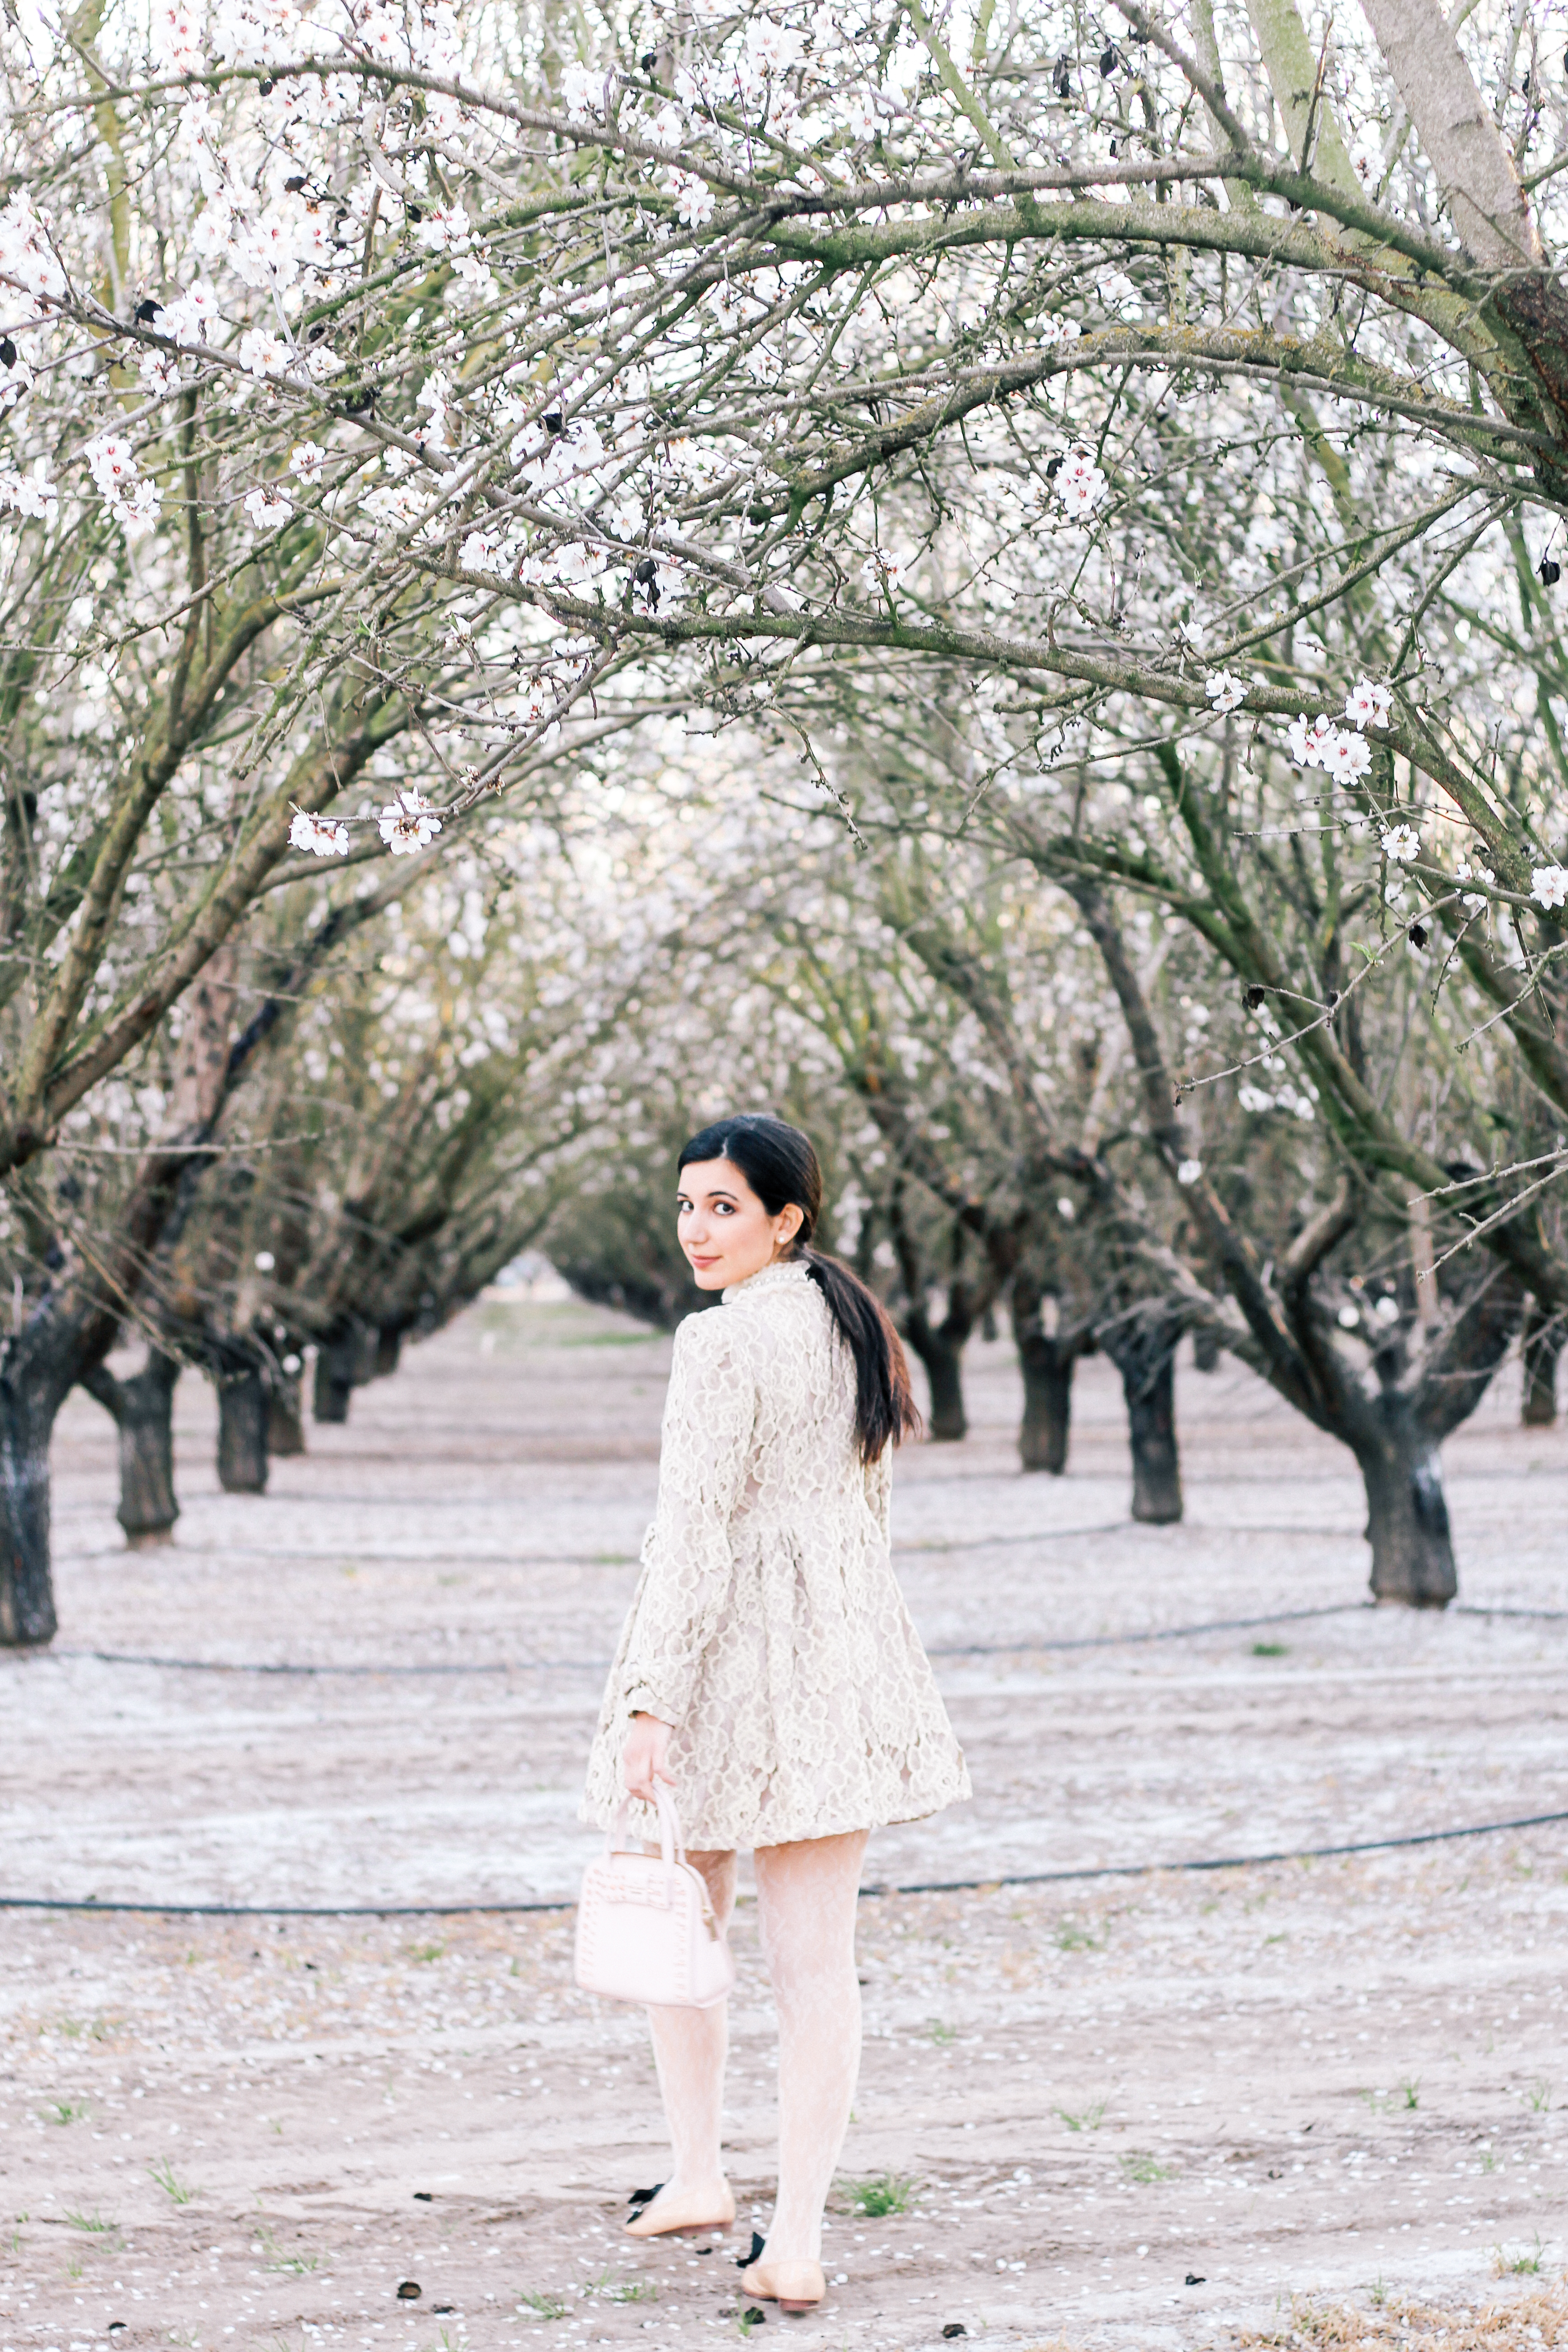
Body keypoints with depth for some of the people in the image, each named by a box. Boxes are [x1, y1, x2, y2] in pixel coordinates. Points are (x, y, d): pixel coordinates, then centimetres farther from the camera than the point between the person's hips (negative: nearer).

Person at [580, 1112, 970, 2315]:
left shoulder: (724, 1342, -15)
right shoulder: (858, 1325, 9)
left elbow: (696, 1535, -19)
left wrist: (649, 1703, -19)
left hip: (729, 1661, -6)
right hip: (847, 1660, 6)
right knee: (818, 1957, 3)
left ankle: (698, 2169, 22)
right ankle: (797, 2238, 3)